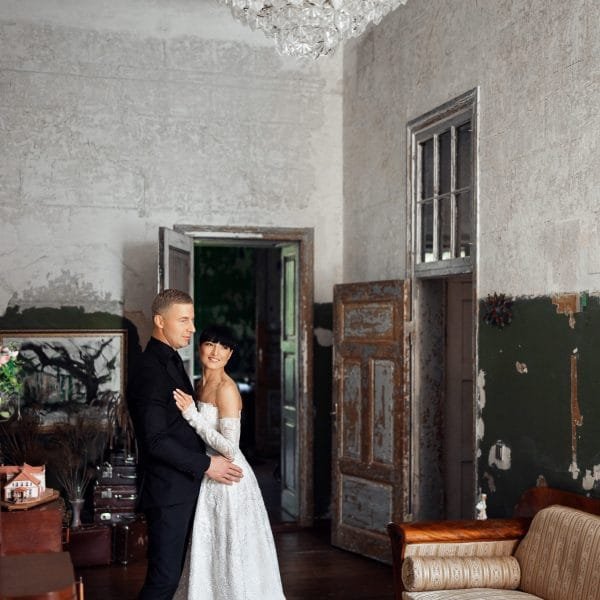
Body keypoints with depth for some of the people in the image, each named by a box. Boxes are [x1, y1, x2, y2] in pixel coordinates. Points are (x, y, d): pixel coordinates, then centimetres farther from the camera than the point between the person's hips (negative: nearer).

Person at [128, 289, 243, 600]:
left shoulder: (171, 360, 12)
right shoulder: (149, 371, -19)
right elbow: (155, 440, -23)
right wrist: (205, 465, -19)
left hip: (183, 486, 9)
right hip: (167, 491, -9)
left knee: (171, 571, 15)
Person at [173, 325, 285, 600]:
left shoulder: (226, 388, -17)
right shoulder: (201, 385, 8)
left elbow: (230, 448, -23)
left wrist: (193, 415, -25)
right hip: (208, 479, 9)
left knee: (229, 555, 4)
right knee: (209, 554, 17)